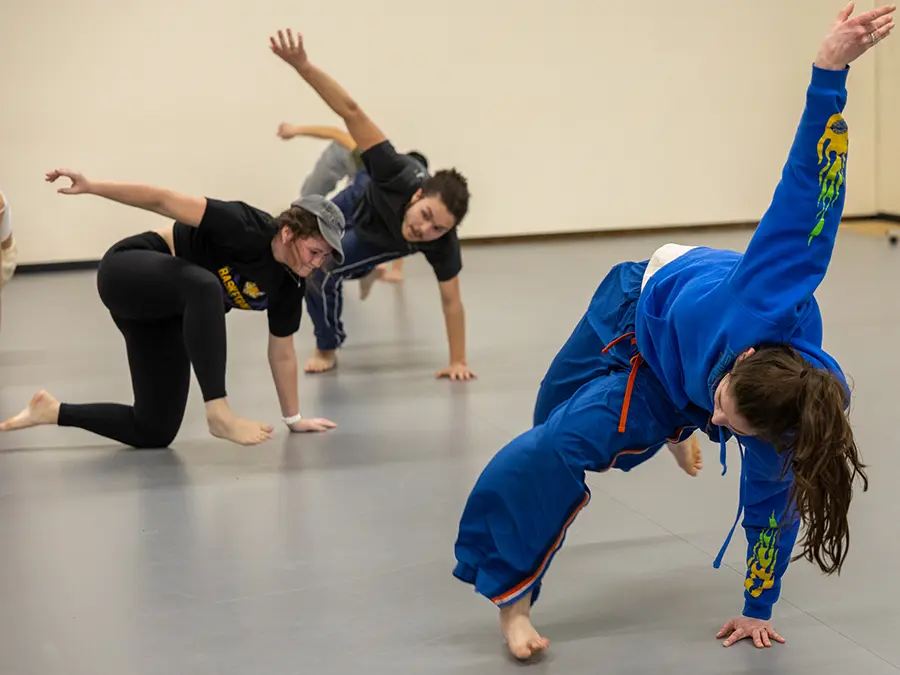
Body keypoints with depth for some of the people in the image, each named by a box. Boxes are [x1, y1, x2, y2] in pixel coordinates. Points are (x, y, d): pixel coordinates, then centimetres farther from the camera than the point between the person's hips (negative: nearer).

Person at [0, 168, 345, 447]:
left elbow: (282, 354, 6)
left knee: (154, 433, 5)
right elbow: (166, 201, -25)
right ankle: (218, 413, -38)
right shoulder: (248, 230, -27)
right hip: (127, 273, -8)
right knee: (204, 285, -42)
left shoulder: (288, 287, -5)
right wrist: (91, 186, -25)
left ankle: (53, 411, 23)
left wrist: (293, 418, 11)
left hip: (162, 313, 8)